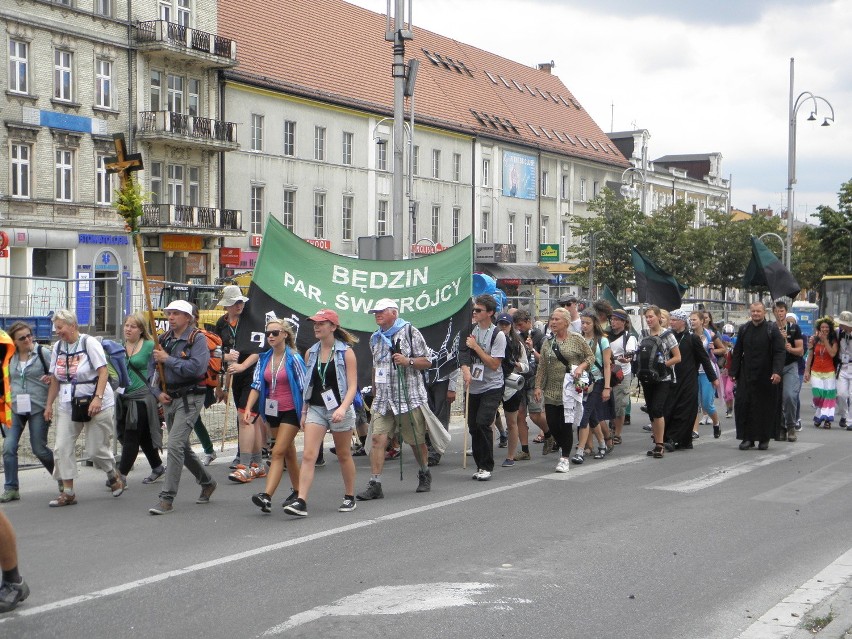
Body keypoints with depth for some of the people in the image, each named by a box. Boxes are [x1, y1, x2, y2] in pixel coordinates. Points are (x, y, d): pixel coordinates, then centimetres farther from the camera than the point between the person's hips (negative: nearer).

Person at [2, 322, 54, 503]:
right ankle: (11, 488, 2)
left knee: (39, 448, 2)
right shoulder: (10, 357, 8)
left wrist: (51, 378, -19)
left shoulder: (43, 353, -4)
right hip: (16, 408, 4)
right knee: (8, 448, -6)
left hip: (38, 407, -4)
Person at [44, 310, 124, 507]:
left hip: (96, 404, -6)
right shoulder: (58, 347, 8)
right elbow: (55, 379, 14)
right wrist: (49, 404, 11)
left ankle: (114, 477, 28)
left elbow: (103, 371, -16)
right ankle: (68, 492, 2)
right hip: (68, 405, 6)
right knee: (62, 448, -5)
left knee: (96, 450, -1)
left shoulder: (89, 343, -10)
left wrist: (98, 398, -26)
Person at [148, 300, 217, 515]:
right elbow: (152, 368, 15)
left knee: (175, 445, -17)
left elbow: (196, 367, -23)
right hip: (169, 399, 8)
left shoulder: (197, 339, -9)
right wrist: (158, 392, 0)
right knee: (182, 447, 17)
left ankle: (167, 499, -14)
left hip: (189, 398, -8)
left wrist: (168, 359, -17)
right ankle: (207, 482, 38)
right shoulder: (164, 339, 11)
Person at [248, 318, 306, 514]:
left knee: (278, 452, -14)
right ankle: (297, 491, 29)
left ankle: (267, 496, -22)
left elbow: (304, 387, -9)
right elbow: (257, 385, 3)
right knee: (289, 452, 17)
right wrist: (248, 408, -9)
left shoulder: (293, 358, -10)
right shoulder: (264, 359, 5)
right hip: (273, 411, 6)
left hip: (291, 411, -6)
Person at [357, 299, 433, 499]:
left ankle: (424, 475, 30)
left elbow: (427, 361, -1)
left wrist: (408, 361, -18)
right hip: (383, 399, 4)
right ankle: (375, 484, -10)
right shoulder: (376, 338, 16)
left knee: (417, 440, 7)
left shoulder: (409, 332, -2)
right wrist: (374, 392, 25)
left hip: (410, 397, -4)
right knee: (378, 439, -9)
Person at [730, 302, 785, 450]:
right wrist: (734, 372, 6)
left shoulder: (772, 329, -3)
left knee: (765, 407, 3)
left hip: (765, 376, -3)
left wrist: (777, 372, -19)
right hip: (746, 375, 3)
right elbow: (737, 353, 12)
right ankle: (747, 438, 4)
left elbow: (779, 352, -8)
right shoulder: (744, 329, 8)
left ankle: (764, 438, 14)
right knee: (744, 405, -3)